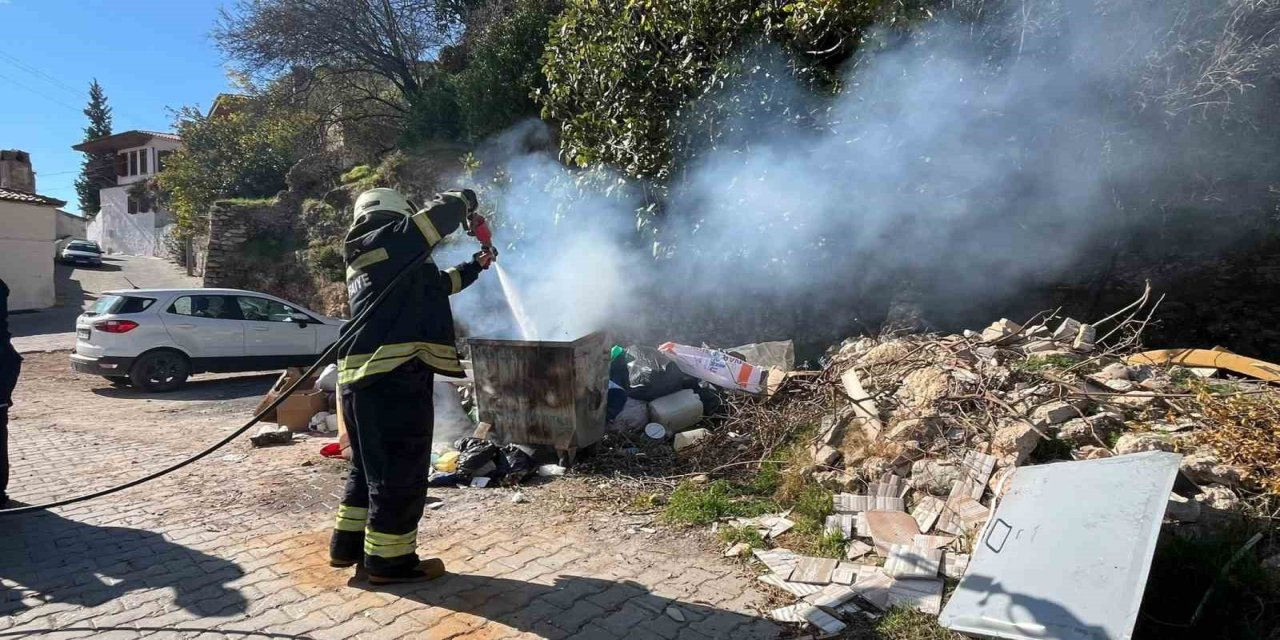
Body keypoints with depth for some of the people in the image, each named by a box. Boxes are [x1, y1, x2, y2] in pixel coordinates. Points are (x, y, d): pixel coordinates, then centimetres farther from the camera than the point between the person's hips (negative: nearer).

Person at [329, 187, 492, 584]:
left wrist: (476, 266, 42)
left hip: (361, 376, 10)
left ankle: (348, 544, 31)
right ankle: (389, 560, 9)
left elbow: (435, 283, 35)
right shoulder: (393, 240, -3)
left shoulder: (363, 263, 25)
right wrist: (466, 201, 16)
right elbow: (443, 212, -6)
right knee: (400, 473, 0)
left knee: (369, 467, 21)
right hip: (393, 376, -10)